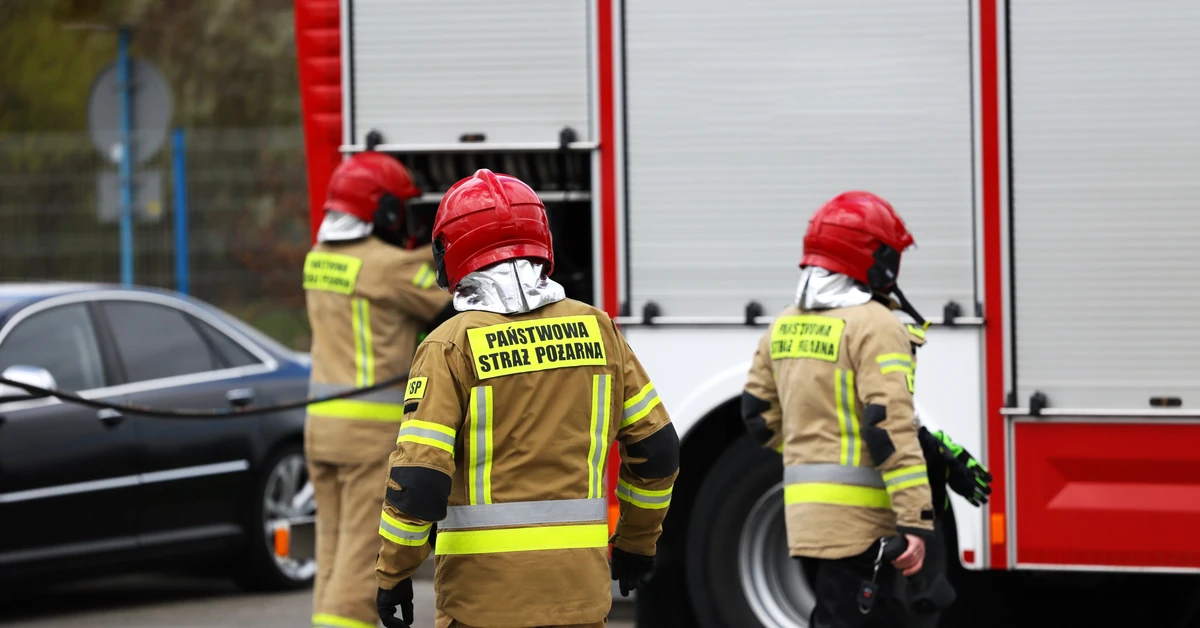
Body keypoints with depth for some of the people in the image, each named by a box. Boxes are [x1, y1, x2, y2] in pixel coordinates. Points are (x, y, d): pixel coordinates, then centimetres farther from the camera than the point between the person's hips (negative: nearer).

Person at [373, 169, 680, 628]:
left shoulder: (452, 346, -8)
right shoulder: (595, 328, 4)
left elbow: (418, 481, -13)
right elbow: (657, 449, 9)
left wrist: (393, 573, 0)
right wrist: (637, 539, 23)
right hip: (579, 588, 4)